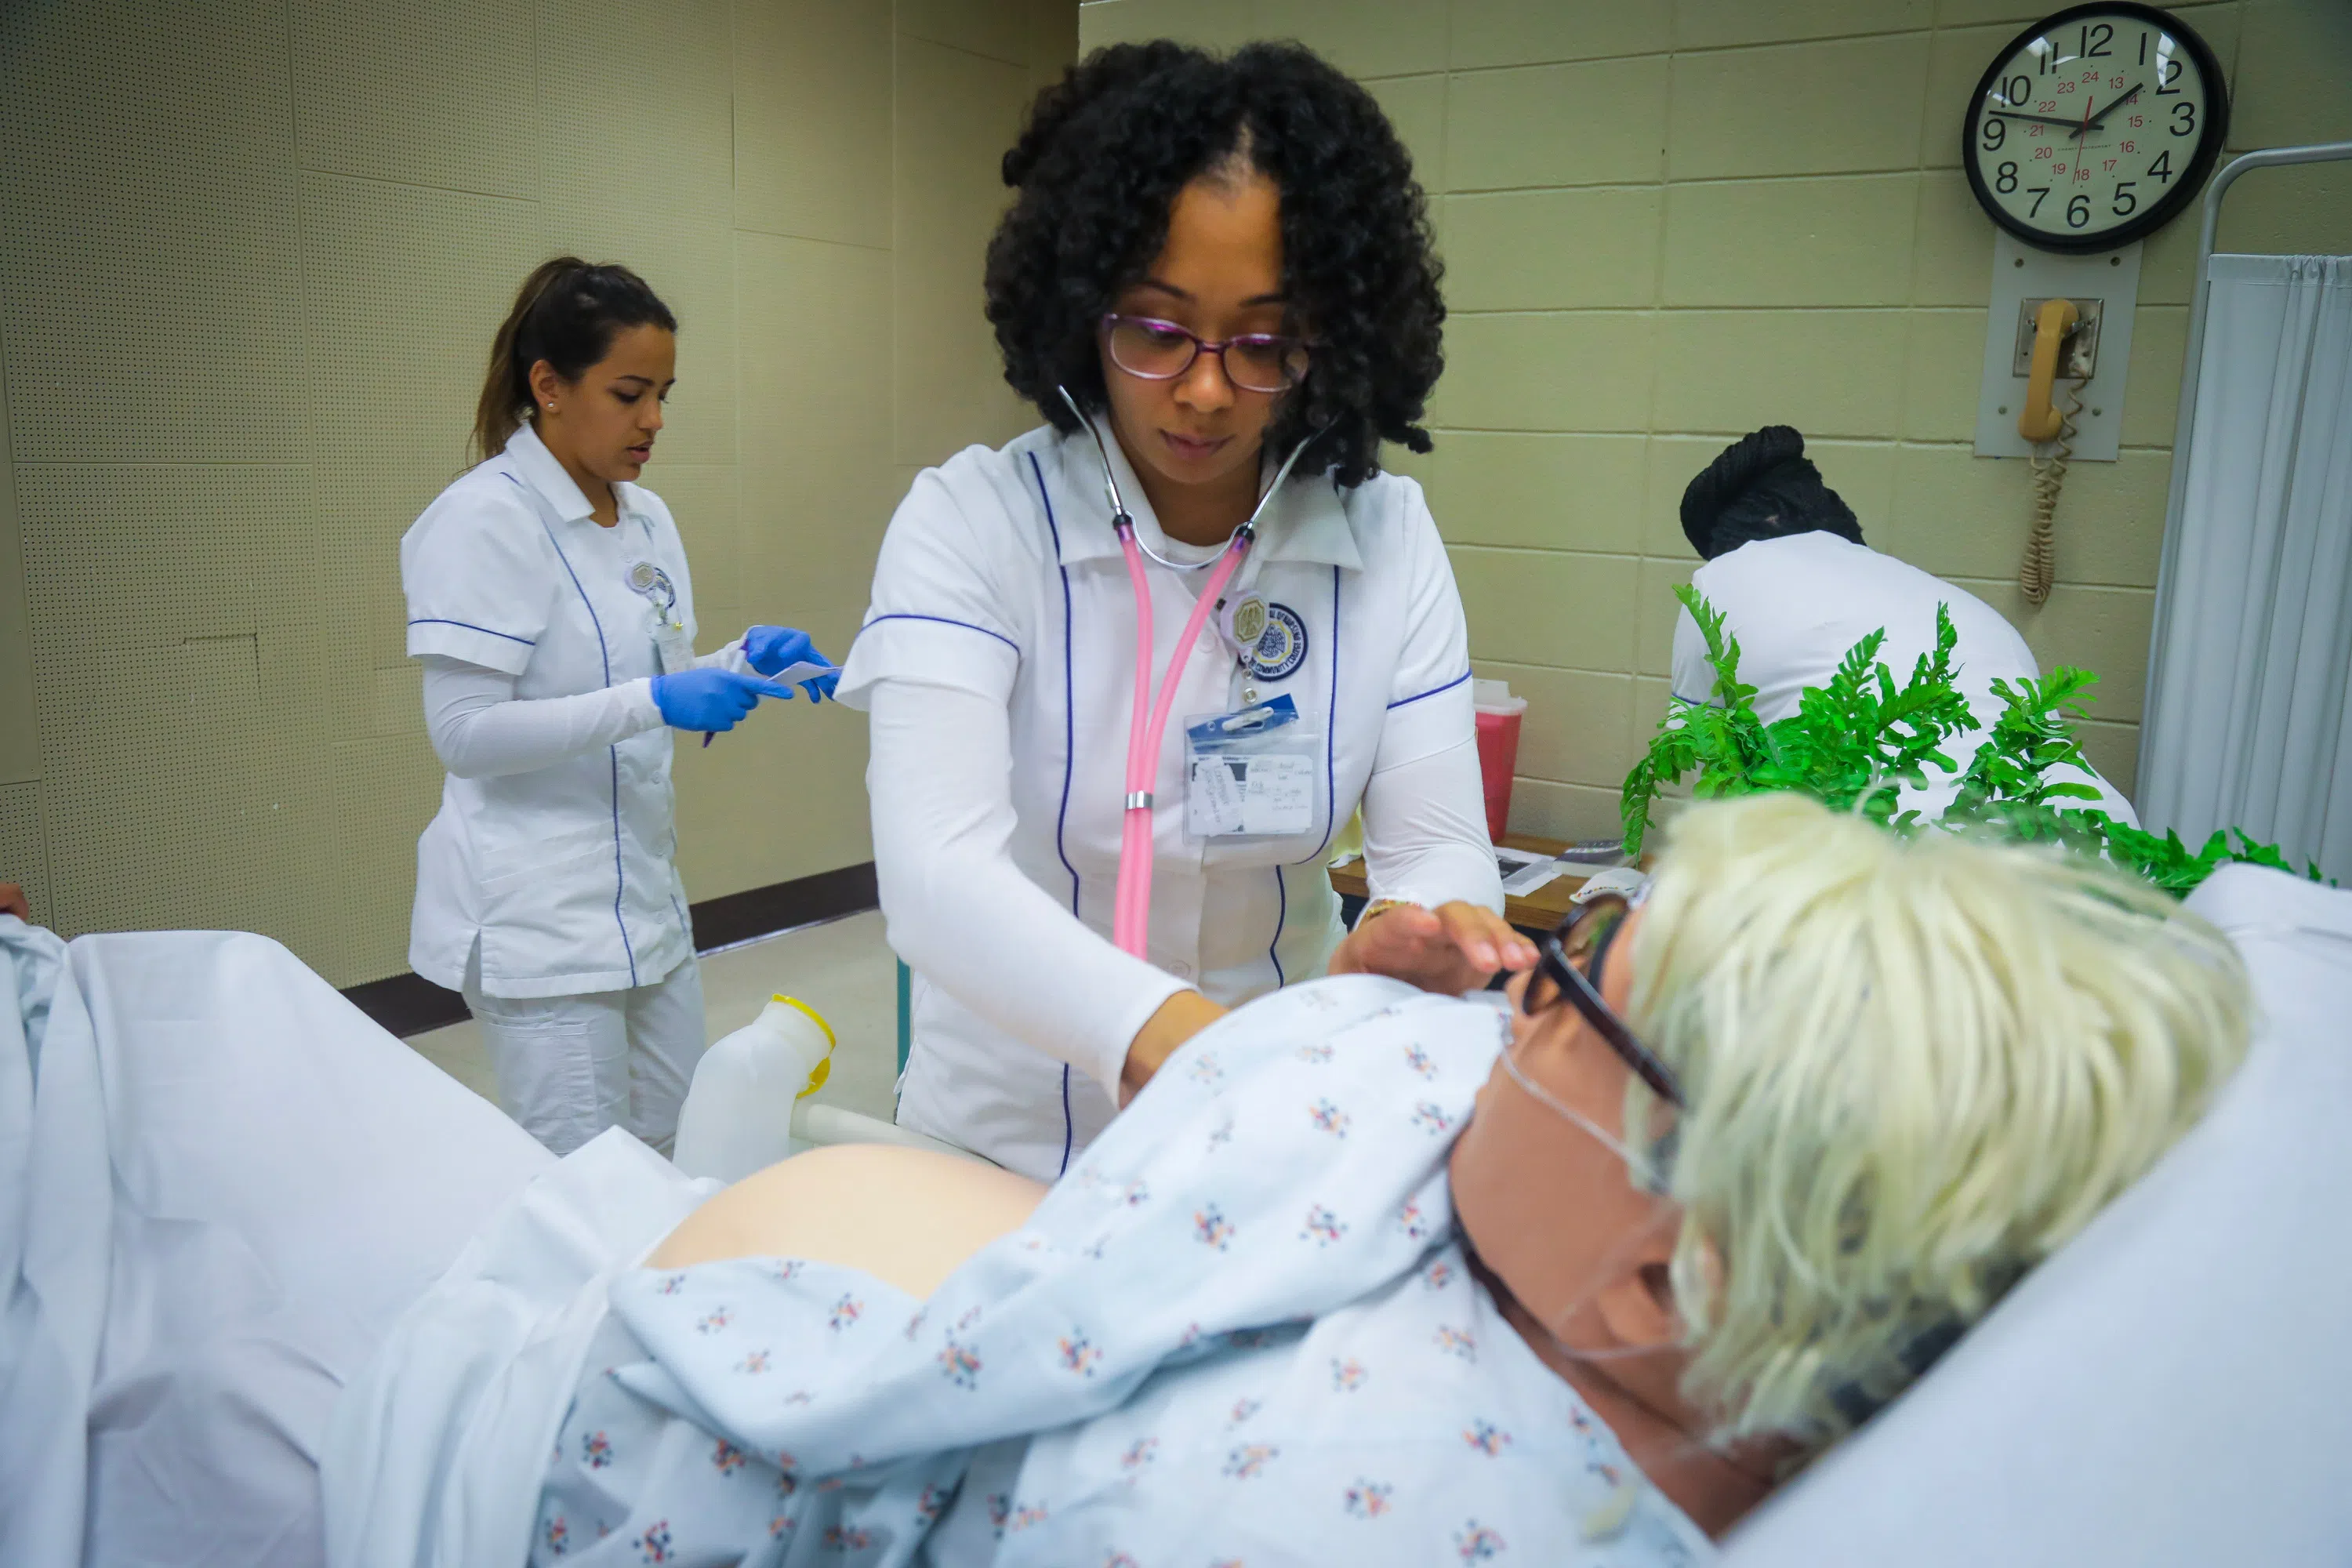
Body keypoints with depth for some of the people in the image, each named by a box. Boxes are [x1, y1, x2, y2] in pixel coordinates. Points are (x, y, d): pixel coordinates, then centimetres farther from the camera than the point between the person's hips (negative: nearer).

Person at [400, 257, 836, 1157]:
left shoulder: (647, 517, 9)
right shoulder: (484, 520, -14)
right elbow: (464, 733, -19)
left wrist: (741, 662, -2)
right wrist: (655, 703, -26)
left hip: (645, 894, 8)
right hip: (537, 914, -7)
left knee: (675, 1154, 16)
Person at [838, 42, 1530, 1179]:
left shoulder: (1388, 537, -4)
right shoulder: (970, 522, -13)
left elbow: (1438, 842, -7)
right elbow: (934, 870, -25)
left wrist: (1411, 935, -31)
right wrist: (1159, 1030, -43)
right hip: (1014, 1137, -2)